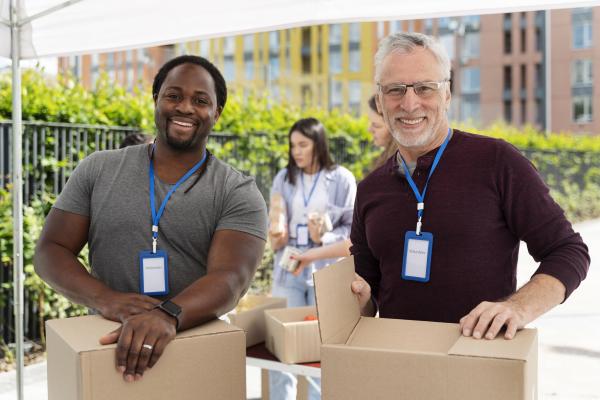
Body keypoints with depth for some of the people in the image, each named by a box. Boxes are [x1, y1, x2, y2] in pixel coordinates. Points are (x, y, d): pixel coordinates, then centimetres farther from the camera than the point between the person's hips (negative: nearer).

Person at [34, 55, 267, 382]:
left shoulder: (238, 193, -1)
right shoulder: (98, 171, 6)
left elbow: (230, 278, -14)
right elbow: (50, 252, 4)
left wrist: (167, 315, -33)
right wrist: (105, 299, -14)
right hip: (107, 346, 1)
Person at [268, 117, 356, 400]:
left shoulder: (342, 179, -3)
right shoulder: (283, 178, 7)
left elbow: (354, 228, -2)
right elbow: (273, 223, 13)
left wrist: (324, 238, -17)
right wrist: (275, 240, -8)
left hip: (326, 272, -2)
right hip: (288, 270, 3)